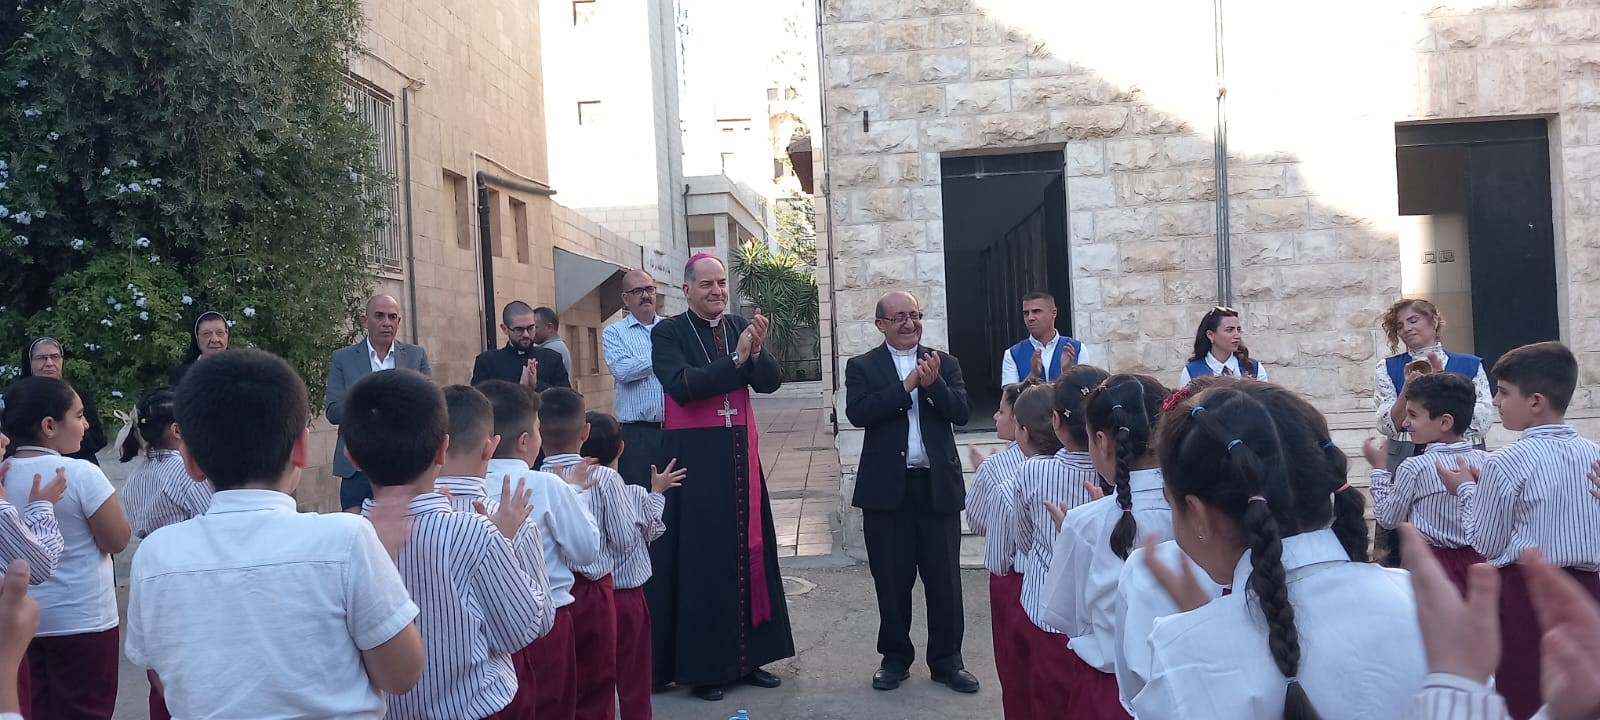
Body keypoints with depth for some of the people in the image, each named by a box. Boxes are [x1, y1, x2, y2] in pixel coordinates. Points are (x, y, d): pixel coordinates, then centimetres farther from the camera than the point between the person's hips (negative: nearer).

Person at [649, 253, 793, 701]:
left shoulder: (740, 327, 7)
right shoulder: (668, 332, -5)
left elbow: (770, 382, -2)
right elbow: (682, 386, -20)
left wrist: (756, 350, -21)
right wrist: (736, 358, -24)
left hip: (740, 454, 5)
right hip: (693, 457, -5)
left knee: (746, 552, 9)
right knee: (700, 558, 0)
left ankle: (747, 656, 21)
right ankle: (701, 665, 11)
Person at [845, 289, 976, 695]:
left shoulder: (945, 364, 8)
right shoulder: (862, 367, 3)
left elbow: (961, 413, -3)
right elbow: (857, 414, -13)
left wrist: (934, 383, -19)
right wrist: (906, 386, -17)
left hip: (938, 486, 1)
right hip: (887, 489, -1)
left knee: (945, 580, 6)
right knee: (892, 581, 9)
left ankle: (947, 661, 19)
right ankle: (895, 658, 23)